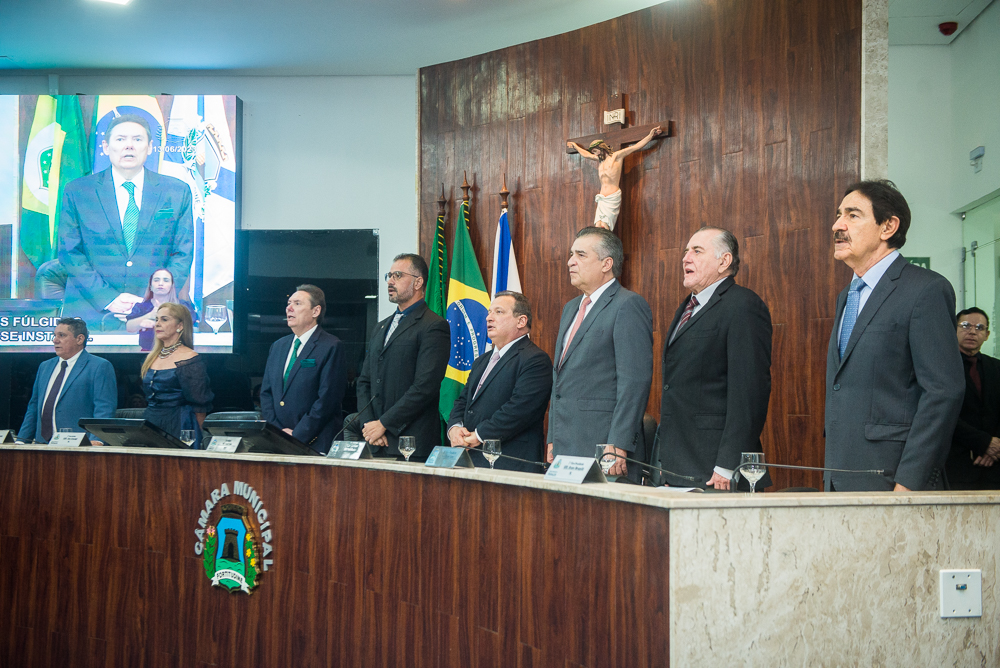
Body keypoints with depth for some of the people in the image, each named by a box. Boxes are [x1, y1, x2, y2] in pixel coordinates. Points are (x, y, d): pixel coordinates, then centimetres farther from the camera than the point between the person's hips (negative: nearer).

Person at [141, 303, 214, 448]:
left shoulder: (190, 359, -8)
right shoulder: (151, 358, 14)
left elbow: (200, 406, -7)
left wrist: (194, 435, -4)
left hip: (177, 428, -6)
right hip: (149, 426, 6)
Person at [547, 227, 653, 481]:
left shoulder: (628, 305, -8)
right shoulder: (571, 308, 20)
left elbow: (635, 381, -15)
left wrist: (618, 447, -20)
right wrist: (552, 441, 18)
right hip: (565, 447, 8)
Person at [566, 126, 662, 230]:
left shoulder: (616, 156, 4)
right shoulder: (599, 159, 21)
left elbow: (636, 147, 2)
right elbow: (585, 154, 40)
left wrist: (650, 135, -1)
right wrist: (575, 145, 54)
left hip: (613, 198, -6)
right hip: (602, 198, 6)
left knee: (604, 226, -17)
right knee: (598, 227, -12)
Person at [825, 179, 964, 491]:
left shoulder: (927, 289, -9)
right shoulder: (847, 296, 18)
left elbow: (944, 392, -16)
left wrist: (908, 483, -20)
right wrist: (830, 478, 14)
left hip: (891, 480, -7)